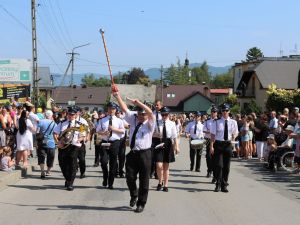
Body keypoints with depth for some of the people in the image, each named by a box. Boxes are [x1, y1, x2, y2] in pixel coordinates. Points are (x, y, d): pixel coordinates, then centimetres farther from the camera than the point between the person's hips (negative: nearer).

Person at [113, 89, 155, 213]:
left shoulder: (149, 123, -3)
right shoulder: (134, 120, 10)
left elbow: (151, 112, -21)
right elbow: (125, 109, 5)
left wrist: (138, 102, -27)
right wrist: (117, 96, -5)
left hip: (144, 154, -4)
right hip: (132, 153, 4)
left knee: (144, 180, 3)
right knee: (130, 177, 5)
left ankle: (141, 203, 16)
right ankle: (134, 195, 34)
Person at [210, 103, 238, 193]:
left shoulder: (233, 122, 5)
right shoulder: (217, 122, -1)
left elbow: (235, 133, 16)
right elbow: (213, 134, -2)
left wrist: (234, 136, -8)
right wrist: (211, 146, -10)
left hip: (228, 144, 2)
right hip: (218, 144, -2)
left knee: (226, 166, 7)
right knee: (219, 165, -7)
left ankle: (224, 185, 17)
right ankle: (218, 185, 4)